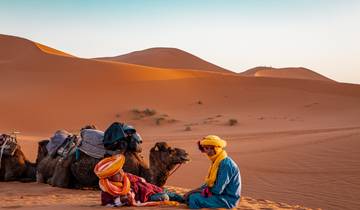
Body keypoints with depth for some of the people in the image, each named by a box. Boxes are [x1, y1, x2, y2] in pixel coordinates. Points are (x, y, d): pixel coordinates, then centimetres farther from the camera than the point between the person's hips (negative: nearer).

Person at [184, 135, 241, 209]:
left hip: (228, 199, -10)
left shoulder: (225, 164, -22)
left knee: (194, 199, -21)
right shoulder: (216, 162, 9)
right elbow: (209, 183, 16)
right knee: (191, 196, 7)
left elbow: (217, 190, -23)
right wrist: (192, 191, 5)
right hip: (220, 195, 10)